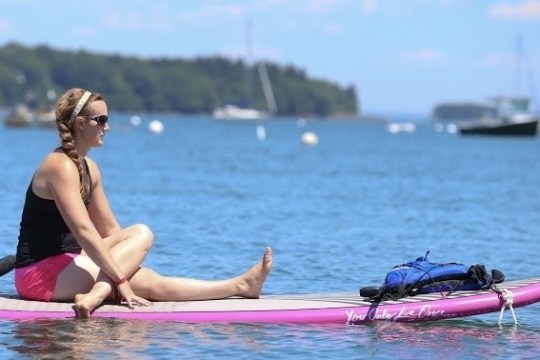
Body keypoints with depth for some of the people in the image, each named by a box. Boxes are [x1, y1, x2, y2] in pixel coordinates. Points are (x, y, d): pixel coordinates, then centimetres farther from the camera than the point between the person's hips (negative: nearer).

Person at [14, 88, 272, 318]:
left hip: (62, 267, 9)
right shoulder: (61, 166, -16)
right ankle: (98, 294, -34)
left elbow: (110, 230, 18)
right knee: (141, 234, -17)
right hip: (39, 273, -9)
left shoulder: (88, 167, 15)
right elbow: (84, 231, -25)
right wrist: (120, 280, -27)